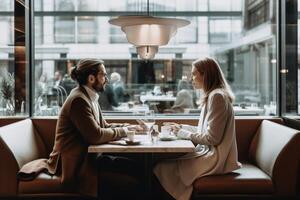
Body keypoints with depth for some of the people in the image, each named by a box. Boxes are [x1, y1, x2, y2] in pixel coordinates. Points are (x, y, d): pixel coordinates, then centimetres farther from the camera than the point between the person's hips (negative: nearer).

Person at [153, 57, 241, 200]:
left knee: (161, 168, -14)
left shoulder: (217, 96, -16)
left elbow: (212, 138, -20)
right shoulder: (212, 95, 15)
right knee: (165, 160, 0)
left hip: (215, 158, -9)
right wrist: (181, 127, 11)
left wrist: (183, 133, -10)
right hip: (210, 152, 9)